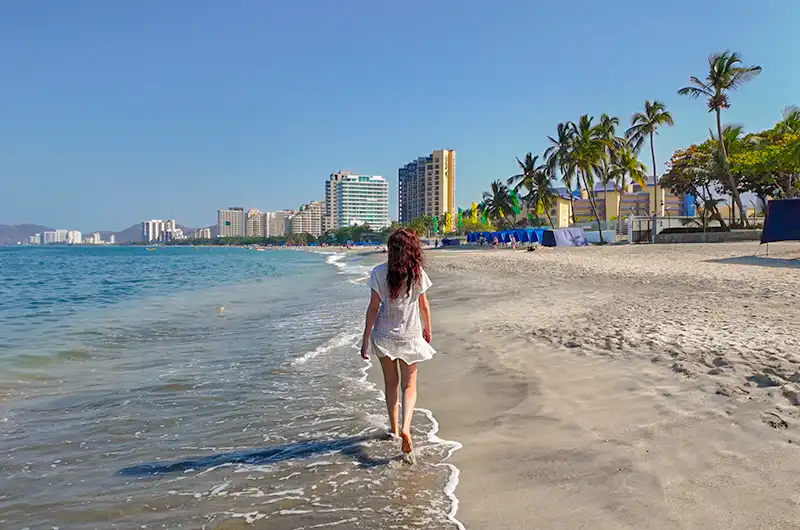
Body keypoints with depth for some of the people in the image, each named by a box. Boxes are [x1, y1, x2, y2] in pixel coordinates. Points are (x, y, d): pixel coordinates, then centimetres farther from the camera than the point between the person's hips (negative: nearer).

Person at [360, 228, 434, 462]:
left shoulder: (379, 272, -11)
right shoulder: (418, 273, -7)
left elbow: (373, 308, -11)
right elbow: (424, 306, 2)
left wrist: (365, 339, -4)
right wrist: (427, 329, 19)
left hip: (384, 334, 0)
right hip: (410, 335, 0)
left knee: (391, 383, 18)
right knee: (409, 385, 9)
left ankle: (394, 429, 28)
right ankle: (405, 427, -12)